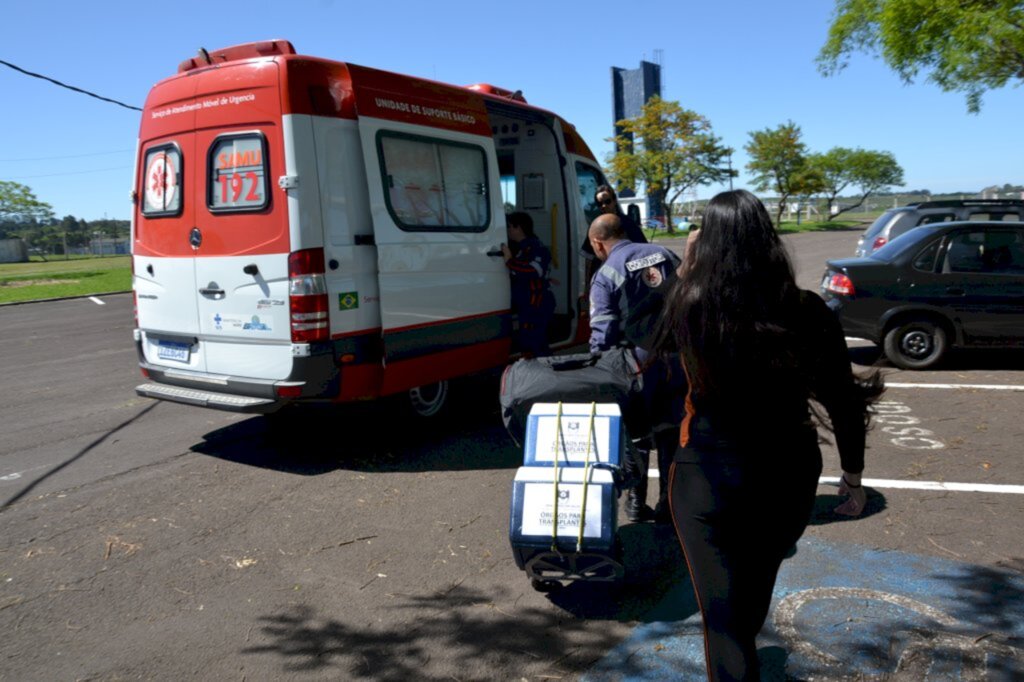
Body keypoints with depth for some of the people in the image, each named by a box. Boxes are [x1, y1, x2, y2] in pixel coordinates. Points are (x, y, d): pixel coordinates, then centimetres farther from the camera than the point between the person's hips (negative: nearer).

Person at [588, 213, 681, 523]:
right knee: (671, 429, 16)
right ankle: (668, 501, 21)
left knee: (635, 429, 15)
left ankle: (636, 500, 23)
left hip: (642, 361, -4)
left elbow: (602, 333, -11)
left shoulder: (605, 276, -7)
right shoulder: (665, 254, 8)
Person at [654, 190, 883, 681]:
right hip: (789, 473, 4)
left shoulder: (690, 306, -14)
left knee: (721, 610, 7)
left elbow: (662, 340, 10)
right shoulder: (807, 311, -12)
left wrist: (685, 269, 12)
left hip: (708, 474, -3)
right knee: (756, 583, 30)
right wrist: (853, 478, 9)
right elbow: (843, 402, -5)